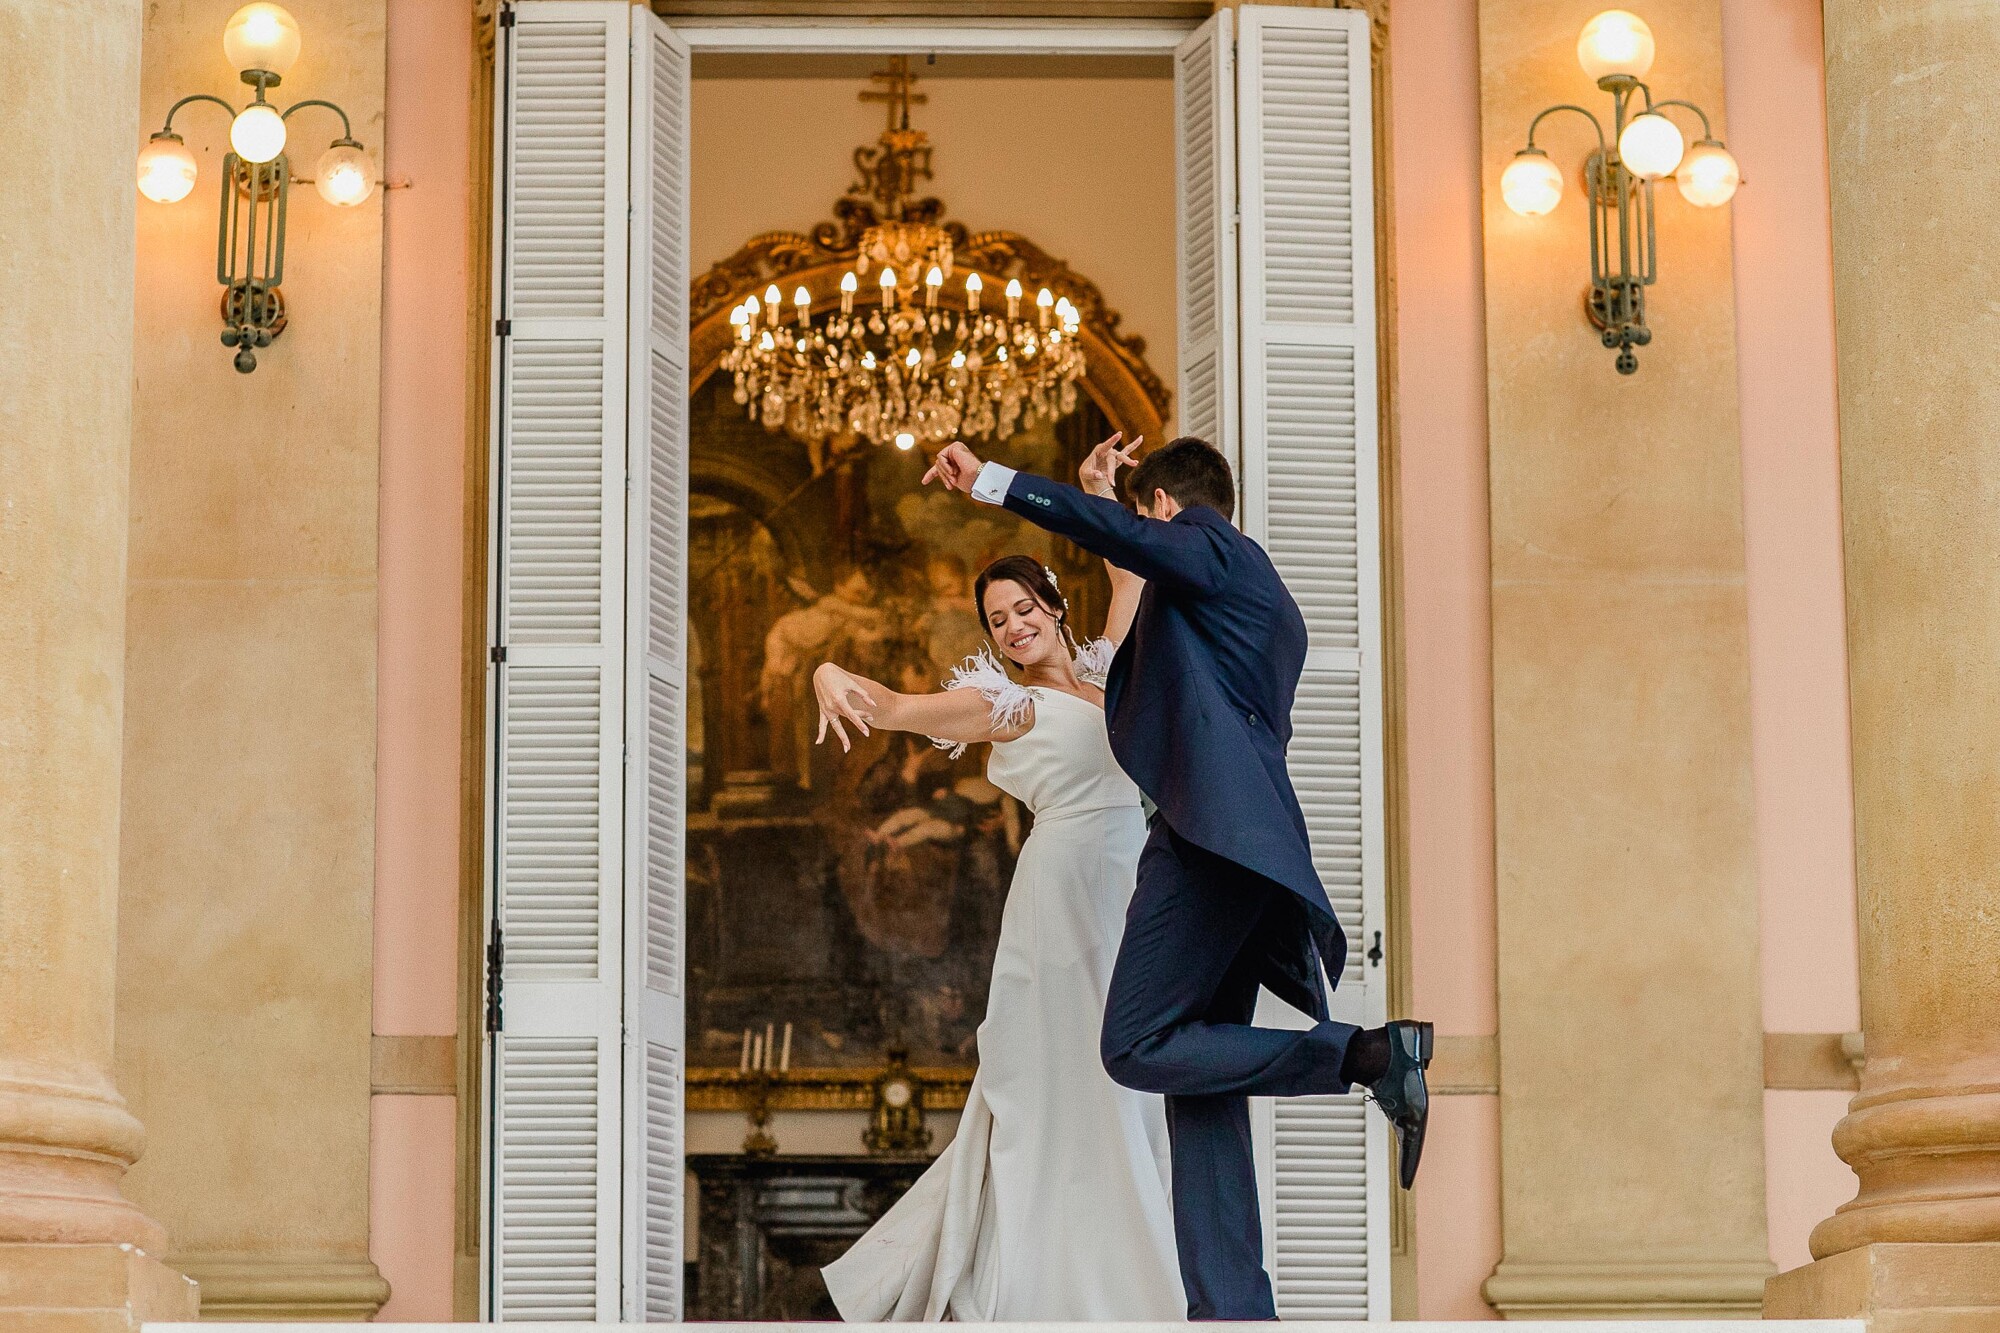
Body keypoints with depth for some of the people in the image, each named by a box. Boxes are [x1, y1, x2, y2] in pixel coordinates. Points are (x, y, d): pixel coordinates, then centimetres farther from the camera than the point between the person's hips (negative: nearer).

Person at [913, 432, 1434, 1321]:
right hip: (1244, 845, 10)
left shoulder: (1209, 543, 3)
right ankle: (1231, 1311, -4)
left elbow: (1127, 539, -17)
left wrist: (992, 481, -20)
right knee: (1200, 1093, 4)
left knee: (1137, 1048, -13)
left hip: (1210, 833, -9)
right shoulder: (1268, 604, 30)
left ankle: (1369, 1055, -20)